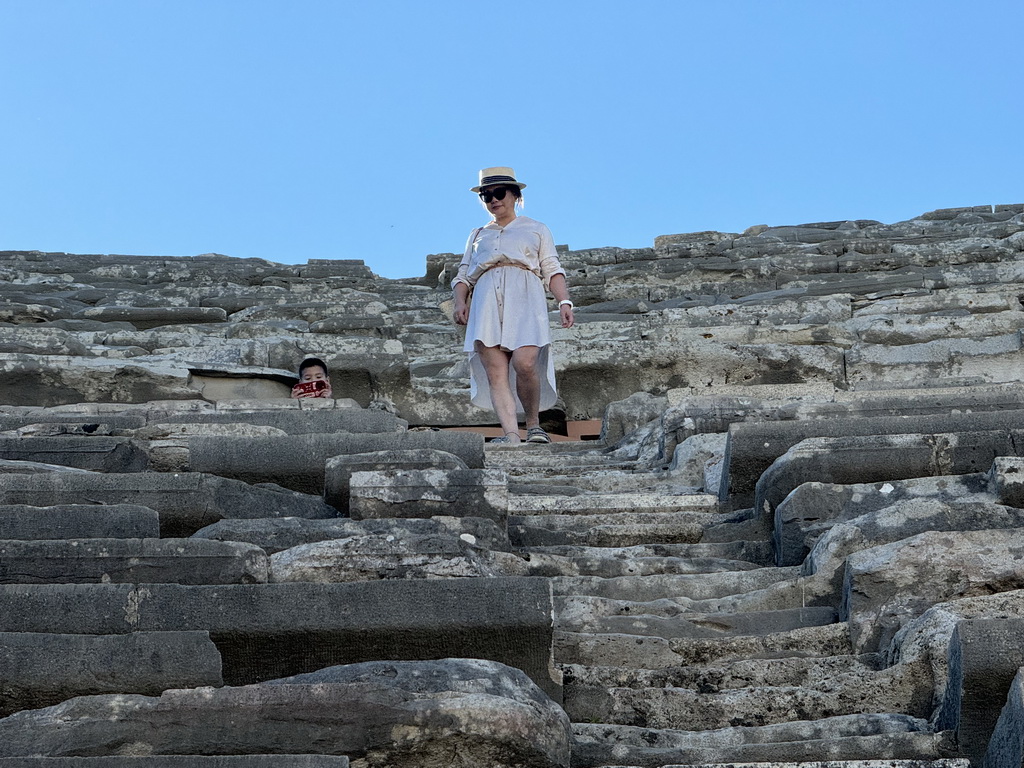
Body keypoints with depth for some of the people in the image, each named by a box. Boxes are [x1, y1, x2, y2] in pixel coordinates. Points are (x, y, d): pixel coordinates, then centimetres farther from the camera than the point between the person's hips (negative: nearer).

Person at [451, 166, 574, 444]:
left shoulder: (536, 229, 25)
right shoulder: (478, 235, 31)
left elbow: (552, 270, 13)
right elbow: (463, 275, 24)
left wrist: (564, 301, -4)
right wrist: (460, 302, 2)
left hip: (524, 297, -2)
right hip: (486, 301, 3)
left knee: (524, 363, -24)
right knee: (495, 373, -15)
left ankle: (533, 424, -4)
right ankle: (511, 435, -23)